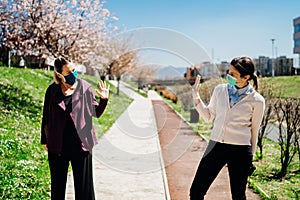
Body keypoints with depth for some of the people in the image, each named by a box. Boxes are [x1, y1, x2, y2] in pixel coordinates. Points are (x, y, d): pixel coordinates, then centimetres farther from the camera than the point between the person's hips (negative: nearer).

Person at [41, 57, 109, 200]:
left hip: (80, 144, -1)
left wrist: (104, 99, -14)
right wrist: (44, 140, 10)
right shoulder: (52, 90, -1)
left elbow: (96, 113, 4)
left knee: (83, 184, 7)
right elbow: (46, 116, 8)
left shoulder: (84, 88, -2)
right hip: (57, 145, 1)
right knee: (58, 184, 15)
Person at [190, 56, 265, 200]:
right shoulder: (220, 90, 3)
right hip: (216, 145, 3)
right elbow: (208, 117, 14)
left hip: (239, 150, -3)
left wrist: (250, 157, 10)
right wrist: (196, 97, 2)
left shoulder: (257, 101, -6)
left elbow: (254, 131, 4)